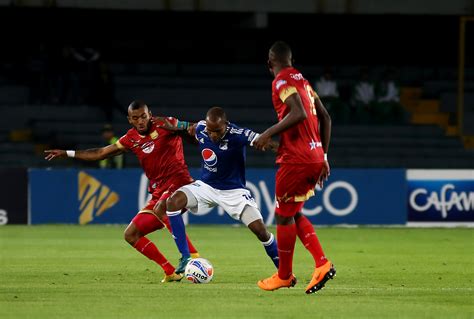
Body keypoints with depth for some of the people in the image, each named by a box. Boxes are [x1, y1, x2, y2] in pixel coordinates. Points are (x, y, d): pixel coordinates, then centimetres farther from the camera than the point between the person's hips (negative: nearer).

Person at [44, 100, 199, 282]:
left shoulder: (164, 125, -5)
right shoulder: (131, 139, 12)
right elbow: (101, 153, 22)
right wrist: (67, 153, 21)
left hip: (178, 183, -8)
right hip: (159, 194, 8)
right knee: (131, 235, 4)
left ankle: (193, 256, -41)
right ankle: (170, 272, 0)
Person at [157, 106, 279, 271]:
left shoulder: (237, 135, -27)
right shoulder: (200, 129, -12)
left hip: (233, 190, -4)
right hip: (205, 185, 4)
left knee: (259, 229, -15)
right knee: (173, 202, -21)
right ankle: (185, 259, -15)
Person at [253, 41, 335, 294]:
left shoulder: (282, 81, -9)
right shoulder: (302, 80, 17)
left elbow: (299, 113, -24)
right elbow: (324, 117, 18)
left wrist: (269, 133, -17)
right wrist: (324, 157, 21)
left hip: (296, 159, -9)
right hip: (315, 157, 9)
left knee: (284, 215, 4)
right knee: (293, 213, 17)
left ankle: (284, 276, 13)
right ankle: (322, 264, 5)